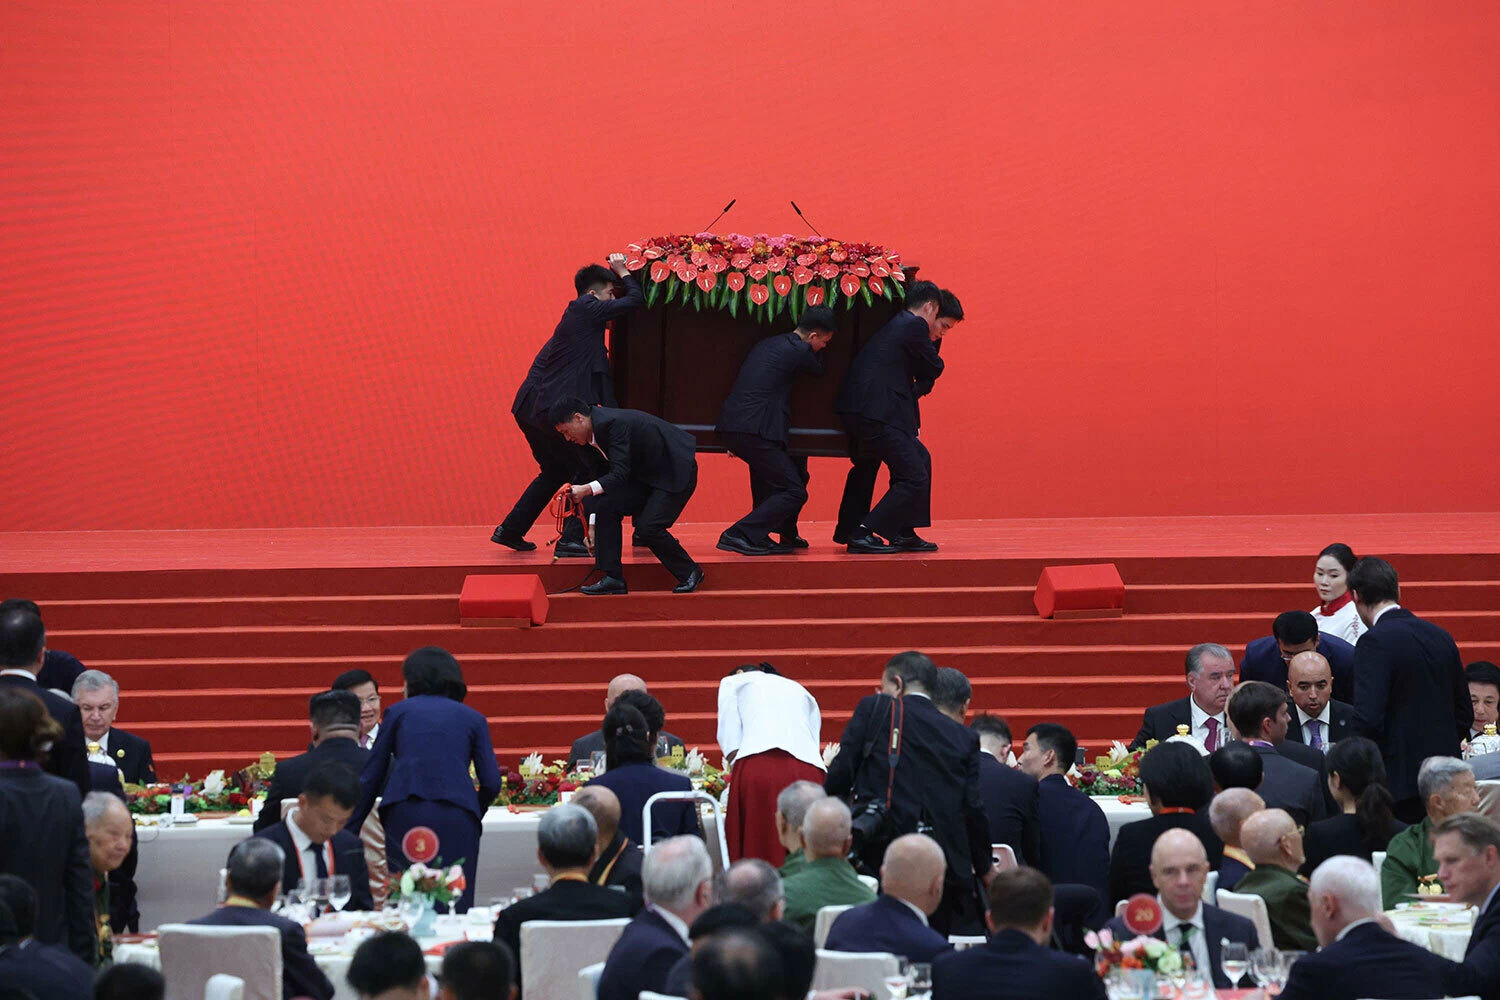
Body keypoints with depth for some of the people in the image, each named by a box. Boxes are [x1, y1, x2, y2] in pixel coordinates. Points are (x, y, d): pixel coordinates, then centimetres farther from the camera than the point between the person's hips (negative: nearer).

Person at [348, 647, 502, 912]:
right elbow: (491, 782, 8)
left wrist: (348, 836, 16)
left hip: (405, 814, 0)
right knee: (455, 905, -1)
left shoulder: (399, 712, 17)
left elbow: (370, 778, 14)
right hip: (457, 816, 0)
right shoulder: (473, 719, 17)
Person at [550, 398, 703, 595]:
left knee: (648, 527, -21)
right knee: (606, 506, -8)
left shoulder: (614, 423, -25)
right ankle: (613, 579, -5)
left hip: (676, 472, -9)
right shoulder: (598, 426, 4)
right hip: (647, 475, 9)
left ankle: (689, 573, 2)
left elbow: (620, 474, -30)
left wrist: (587, 490, -42)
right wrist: (593, 526, 10)